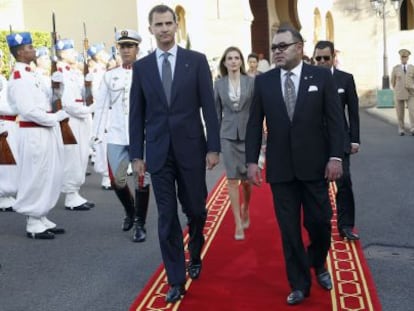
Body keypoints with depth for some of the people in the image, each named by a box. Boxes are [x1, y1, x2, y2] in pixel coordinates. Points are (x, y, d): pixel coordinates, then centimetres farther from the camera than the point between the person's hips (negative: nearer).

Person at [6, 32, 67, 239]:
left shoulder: (31, 74, 15)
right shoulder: (18, 79, -14)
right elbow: (29, 111, -21)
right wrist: (56, 117, -14)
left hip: (46, 131, 10)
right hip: (34, 133, -9)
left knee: (50, 176, 14)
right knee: (36, 177, -2)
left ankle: (41, 218, 24)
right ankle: (33, 223, 9)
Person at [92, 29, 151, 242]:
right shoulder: (110, 76, 9)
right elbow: (101, 106, 8)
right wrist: (97, 133, 2)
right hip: (116, 136, 3)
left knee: (141, 180, 2)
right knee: (116, 180, 6)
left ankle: (140, 224, 17)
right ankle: (130, 211, 34)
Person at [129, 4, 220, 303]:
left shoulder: (197, 60, 0)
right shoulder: (141, 66, 5)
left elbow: (209, 107, -2)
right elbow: (136, 114, 6)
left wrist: (214, 147, -6)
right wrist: (136, 154, 1)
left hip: (191, 148, -1)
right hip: (158, 151, 1)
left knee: (196, 209, 9)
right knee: (167, 217, 3)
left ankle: (195, 256, 39)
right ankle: (176, 279, 14)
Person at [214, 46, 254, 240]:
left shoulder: (251, 82, -2)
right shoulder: (219, 84, 2)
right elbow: (216, 112, 6)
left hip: (248, 134, 0)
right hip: (228, 136, 0)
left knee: (247, 178, 8)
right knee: (232, 179, -2)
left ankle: (245, 209, 38)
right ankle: (238, 223, 5)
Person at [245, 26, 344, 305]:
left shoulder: (321, 76, 1)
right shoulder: (263, 81, 5)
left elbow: (335, 120, -1)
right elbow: (255, 124, 5)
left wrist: (336, 157, -9)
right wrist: (252, 160, -1)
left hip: (314, 164, -1)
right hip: (280, 167, 1)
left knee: (319, 222, 5)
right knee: (289, 229, 5)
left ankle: (319, 264, 36)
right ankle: (300, 284, 18)